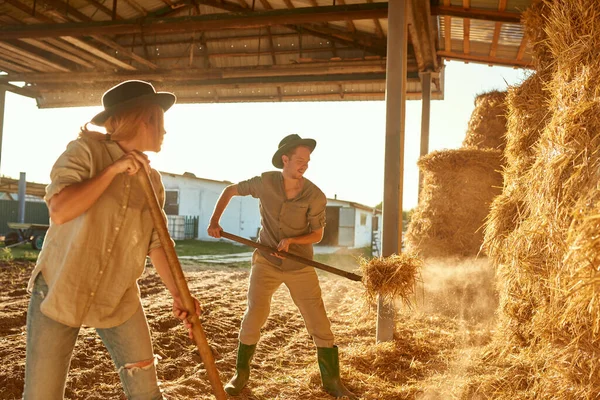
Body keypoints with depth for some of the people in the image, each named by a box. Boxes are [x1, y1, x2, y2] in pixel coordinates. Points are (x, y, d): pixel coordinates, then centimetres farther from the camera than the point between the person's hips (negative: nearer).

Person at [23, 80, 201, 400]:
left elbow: (156, 243, 4)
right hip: (59, 291, -4)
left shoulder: (153, 181, 3)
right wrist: (113, 169, -24)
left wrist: (177, 294, -6)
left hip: (119, 298, 4)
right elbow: (59, 212, -26)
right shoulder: (87, 150, -12)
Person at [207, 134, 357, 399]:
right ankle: (241, 375, 17)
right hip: (266, 262, 0)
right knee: (254, 316, -5)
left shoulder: (315, 196, -14)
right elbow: (231, 190, 5)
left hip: (300, 266, 0)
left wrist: (292, 240, -23)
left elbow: (317, 235, -4)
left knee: (319, 324, 0)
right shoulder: (265, 182, -11)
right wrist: (214, 220, -7)